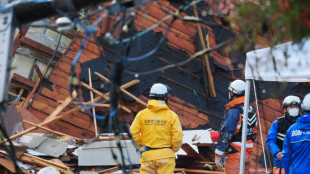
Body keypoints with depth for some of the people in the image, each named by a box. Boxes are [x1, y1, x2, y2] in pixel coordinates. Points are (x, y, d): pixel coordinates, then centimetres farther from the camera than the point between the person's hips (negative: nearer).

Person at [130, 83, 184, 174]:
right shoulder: (172, 115, -5)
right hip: (165, 155, -2)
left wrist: (141, 145, 11)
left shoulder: (142, 114, 0)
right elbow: (178, 136, -9)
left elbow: (134, 131, -3)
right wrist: (174, 149, 8)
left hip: (148, 155, 2)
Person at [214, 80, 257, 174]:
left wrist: (218, 155, -16)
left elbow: (226, 133, -18)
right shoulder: (252, 110, 12)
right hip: (248, 152, 8)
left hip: (235, 152, -8)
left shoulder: (233, 110, -14)